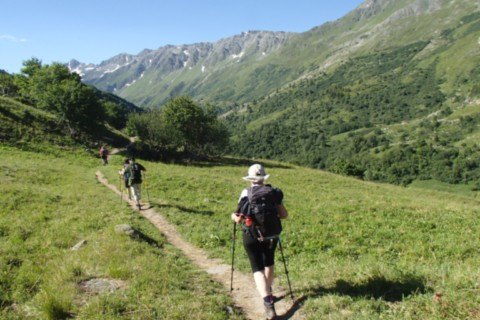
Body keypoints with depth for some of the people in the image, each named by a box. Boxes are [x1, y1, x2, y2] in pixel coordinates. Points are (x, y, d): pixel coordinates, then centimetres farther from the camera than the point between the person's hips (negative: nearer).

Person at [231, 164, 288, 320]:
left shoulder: (246, 193, -9)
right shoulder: (273, 192, -4)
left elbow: (239, 219, -9)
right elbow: (284, 215, -4)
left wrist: (234, 216, 14)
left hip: (251, 237, -2)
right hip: (271, 234, 3)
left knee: (258, 268, 2)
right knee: (269, 263, 26)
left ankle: (268, 304, -14)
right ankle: (268, 292, 43)